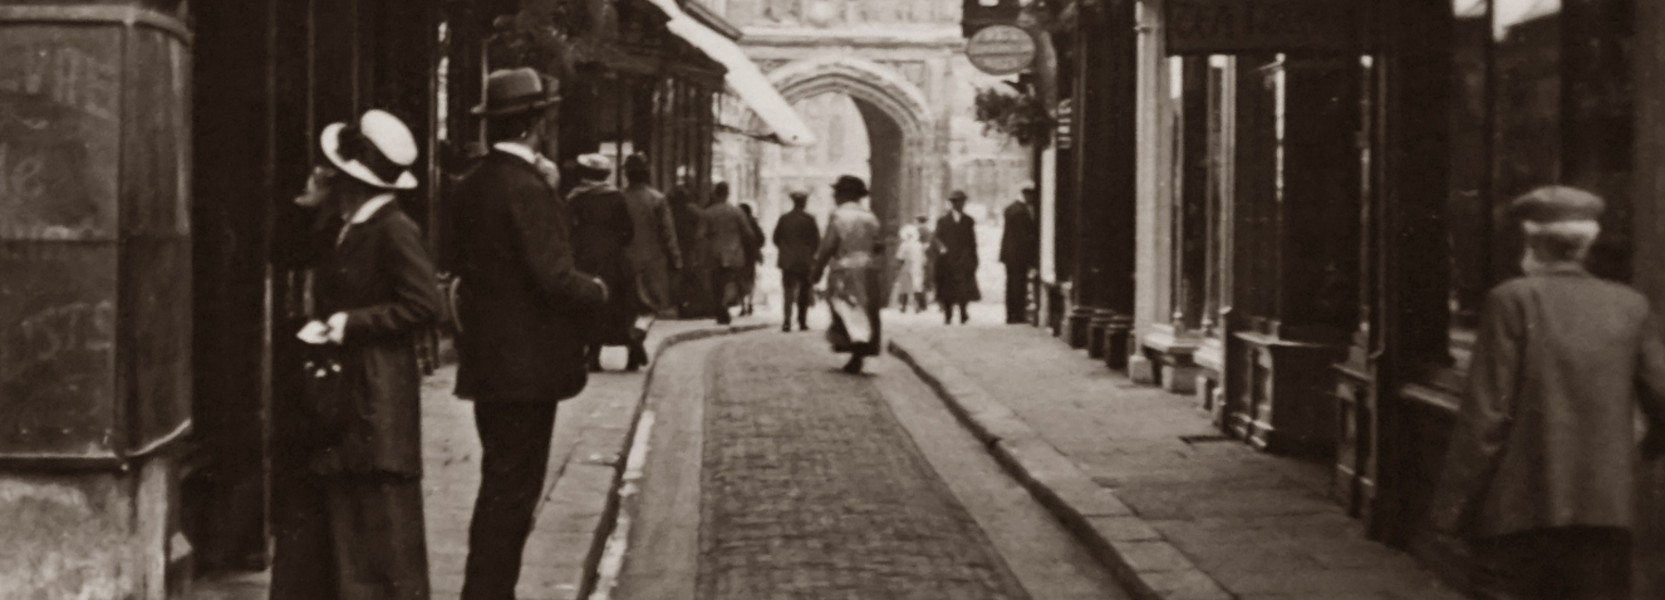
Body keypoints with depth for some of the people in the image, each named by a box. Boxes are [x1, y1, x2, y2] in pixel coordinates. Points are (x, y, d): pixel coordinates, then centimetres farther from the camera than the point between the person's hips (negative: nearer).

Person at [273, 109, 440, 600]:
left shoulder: (394, 230, -15)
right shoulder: (339, 227, 11)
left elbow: (423, 306, -19)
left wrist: (348, 324, -18)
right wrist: (309, 206, 8)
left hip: (375, 397, -9)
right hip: (332, 388, 9)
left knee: (379, 524, -2)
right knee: (309, 513, 13)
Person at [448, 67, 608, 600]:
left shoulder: (472, 187, 9)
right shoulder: (527, 189, -18)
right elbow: (556, 278, -23)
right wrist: (597, 291, -3)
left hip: (488, 361, 9)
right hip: (527, 365, -9)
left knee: (502, 489, 17)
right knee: (510, 493, -2)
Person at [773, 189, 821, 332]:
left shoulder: (784, 218, -1)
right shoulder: (809, 219, -9)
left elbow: (776, 239, 3)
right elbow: (817, 241, -7)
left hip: (787, 261, 2)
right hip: (805, 261, -2)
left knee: (789, 292, 1)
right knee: (804, 293, 11)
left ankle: (787, 321, -15)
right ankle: (802, 322, 13)